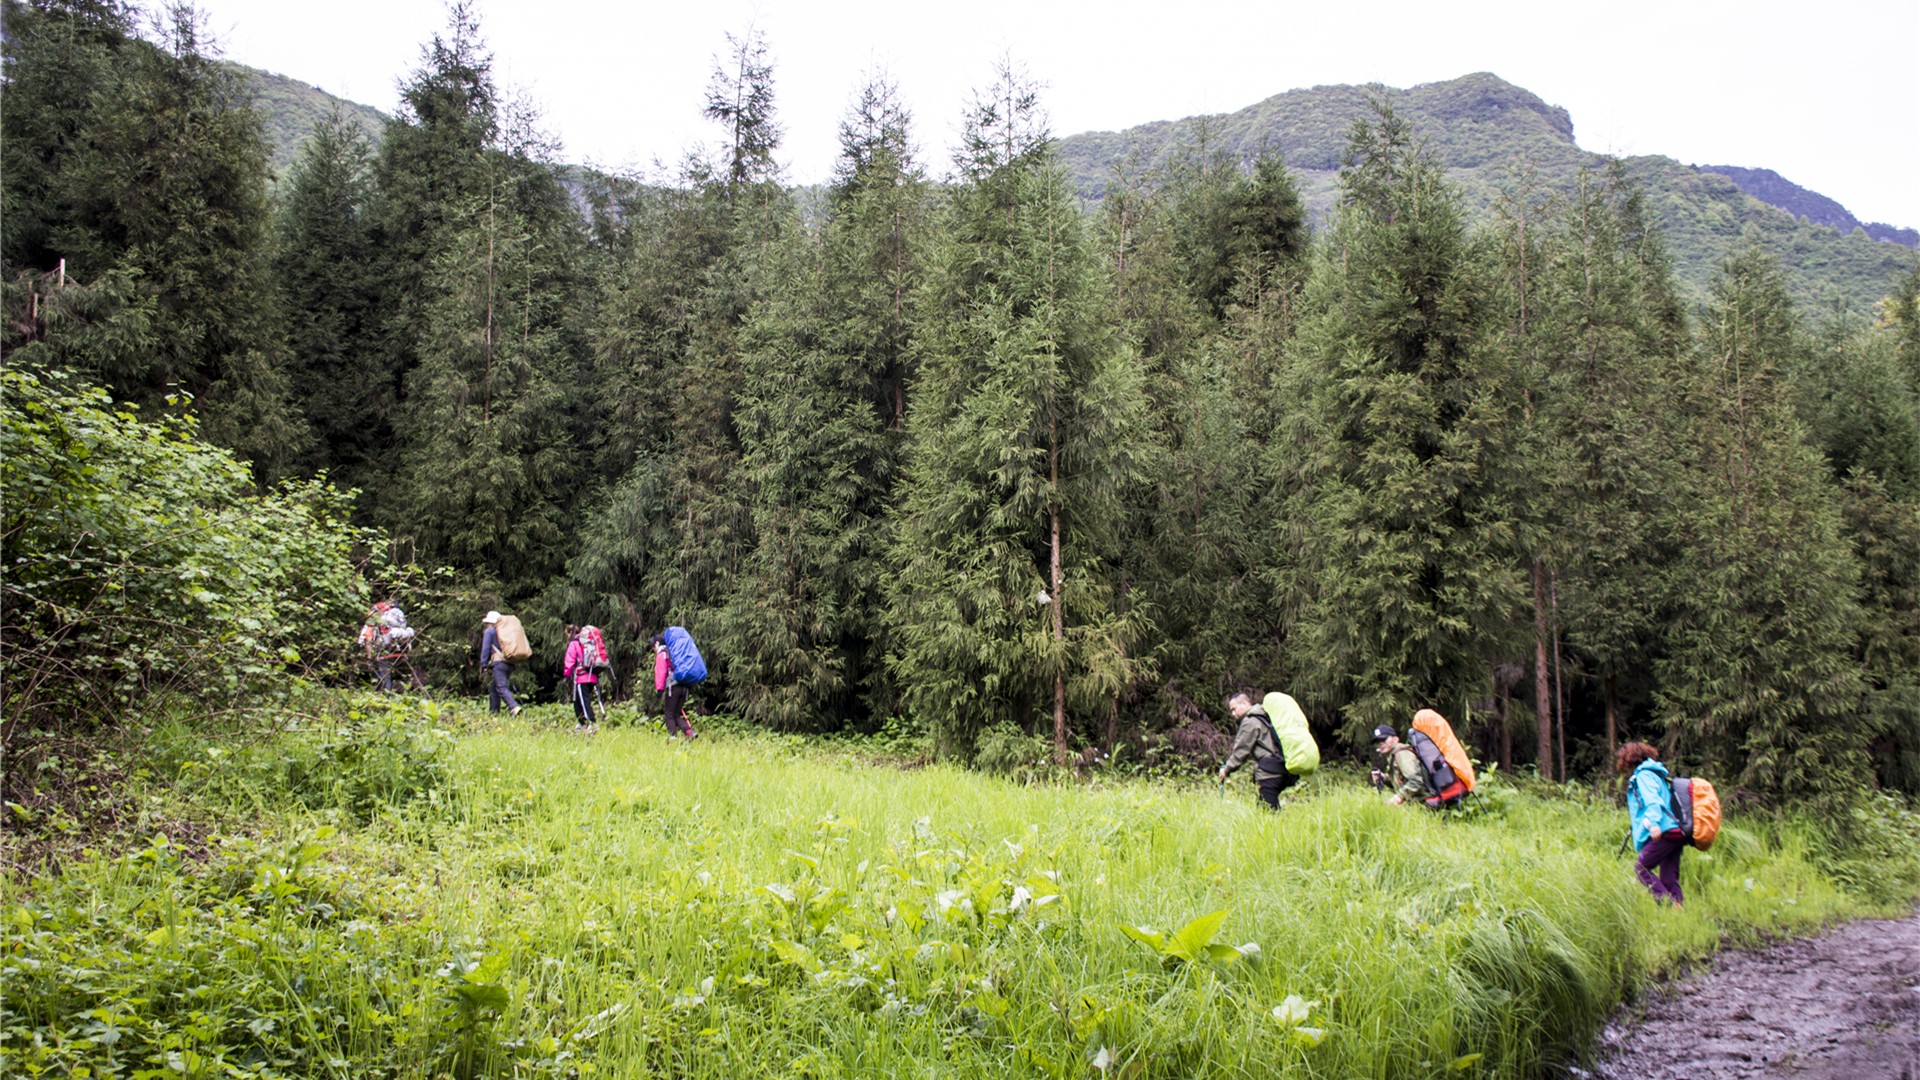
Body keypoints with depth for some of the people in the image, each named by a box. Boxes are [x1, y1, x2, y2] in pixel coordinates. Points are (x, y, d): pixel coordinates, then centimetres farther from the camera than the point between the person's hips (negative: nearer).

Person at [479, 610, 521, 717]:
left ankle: (514, 708, -36)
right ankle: (493, 712, 16)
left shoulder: (489, 631, 5)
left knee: (502, 688, -16)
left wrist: (483, 665, -1)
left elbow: (485, 649, -2)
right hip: (510, 664, 8)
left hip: (498, 662, -8)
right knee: (494, 688, 17)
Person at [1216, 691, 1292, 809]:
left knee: (1270, 809, -12)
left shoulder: (1250, 721, -6)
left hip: (1268, 773, -9)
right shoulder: (1263, 717, 22)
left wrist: (1227, 769, 3)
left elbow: (1241, 749, -5)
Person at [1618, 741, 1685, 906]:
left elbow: (1652, 800, -17)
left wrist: (1654, 823, -30)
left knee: (1641, 867, -6)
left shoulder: (1643, 775, -1)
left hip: (1665, 832, -9)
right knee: (1669, 878, 7)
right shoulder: (1656, 773, 26)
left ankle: (1666, 902, -17)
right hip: (1677, 832, 9)